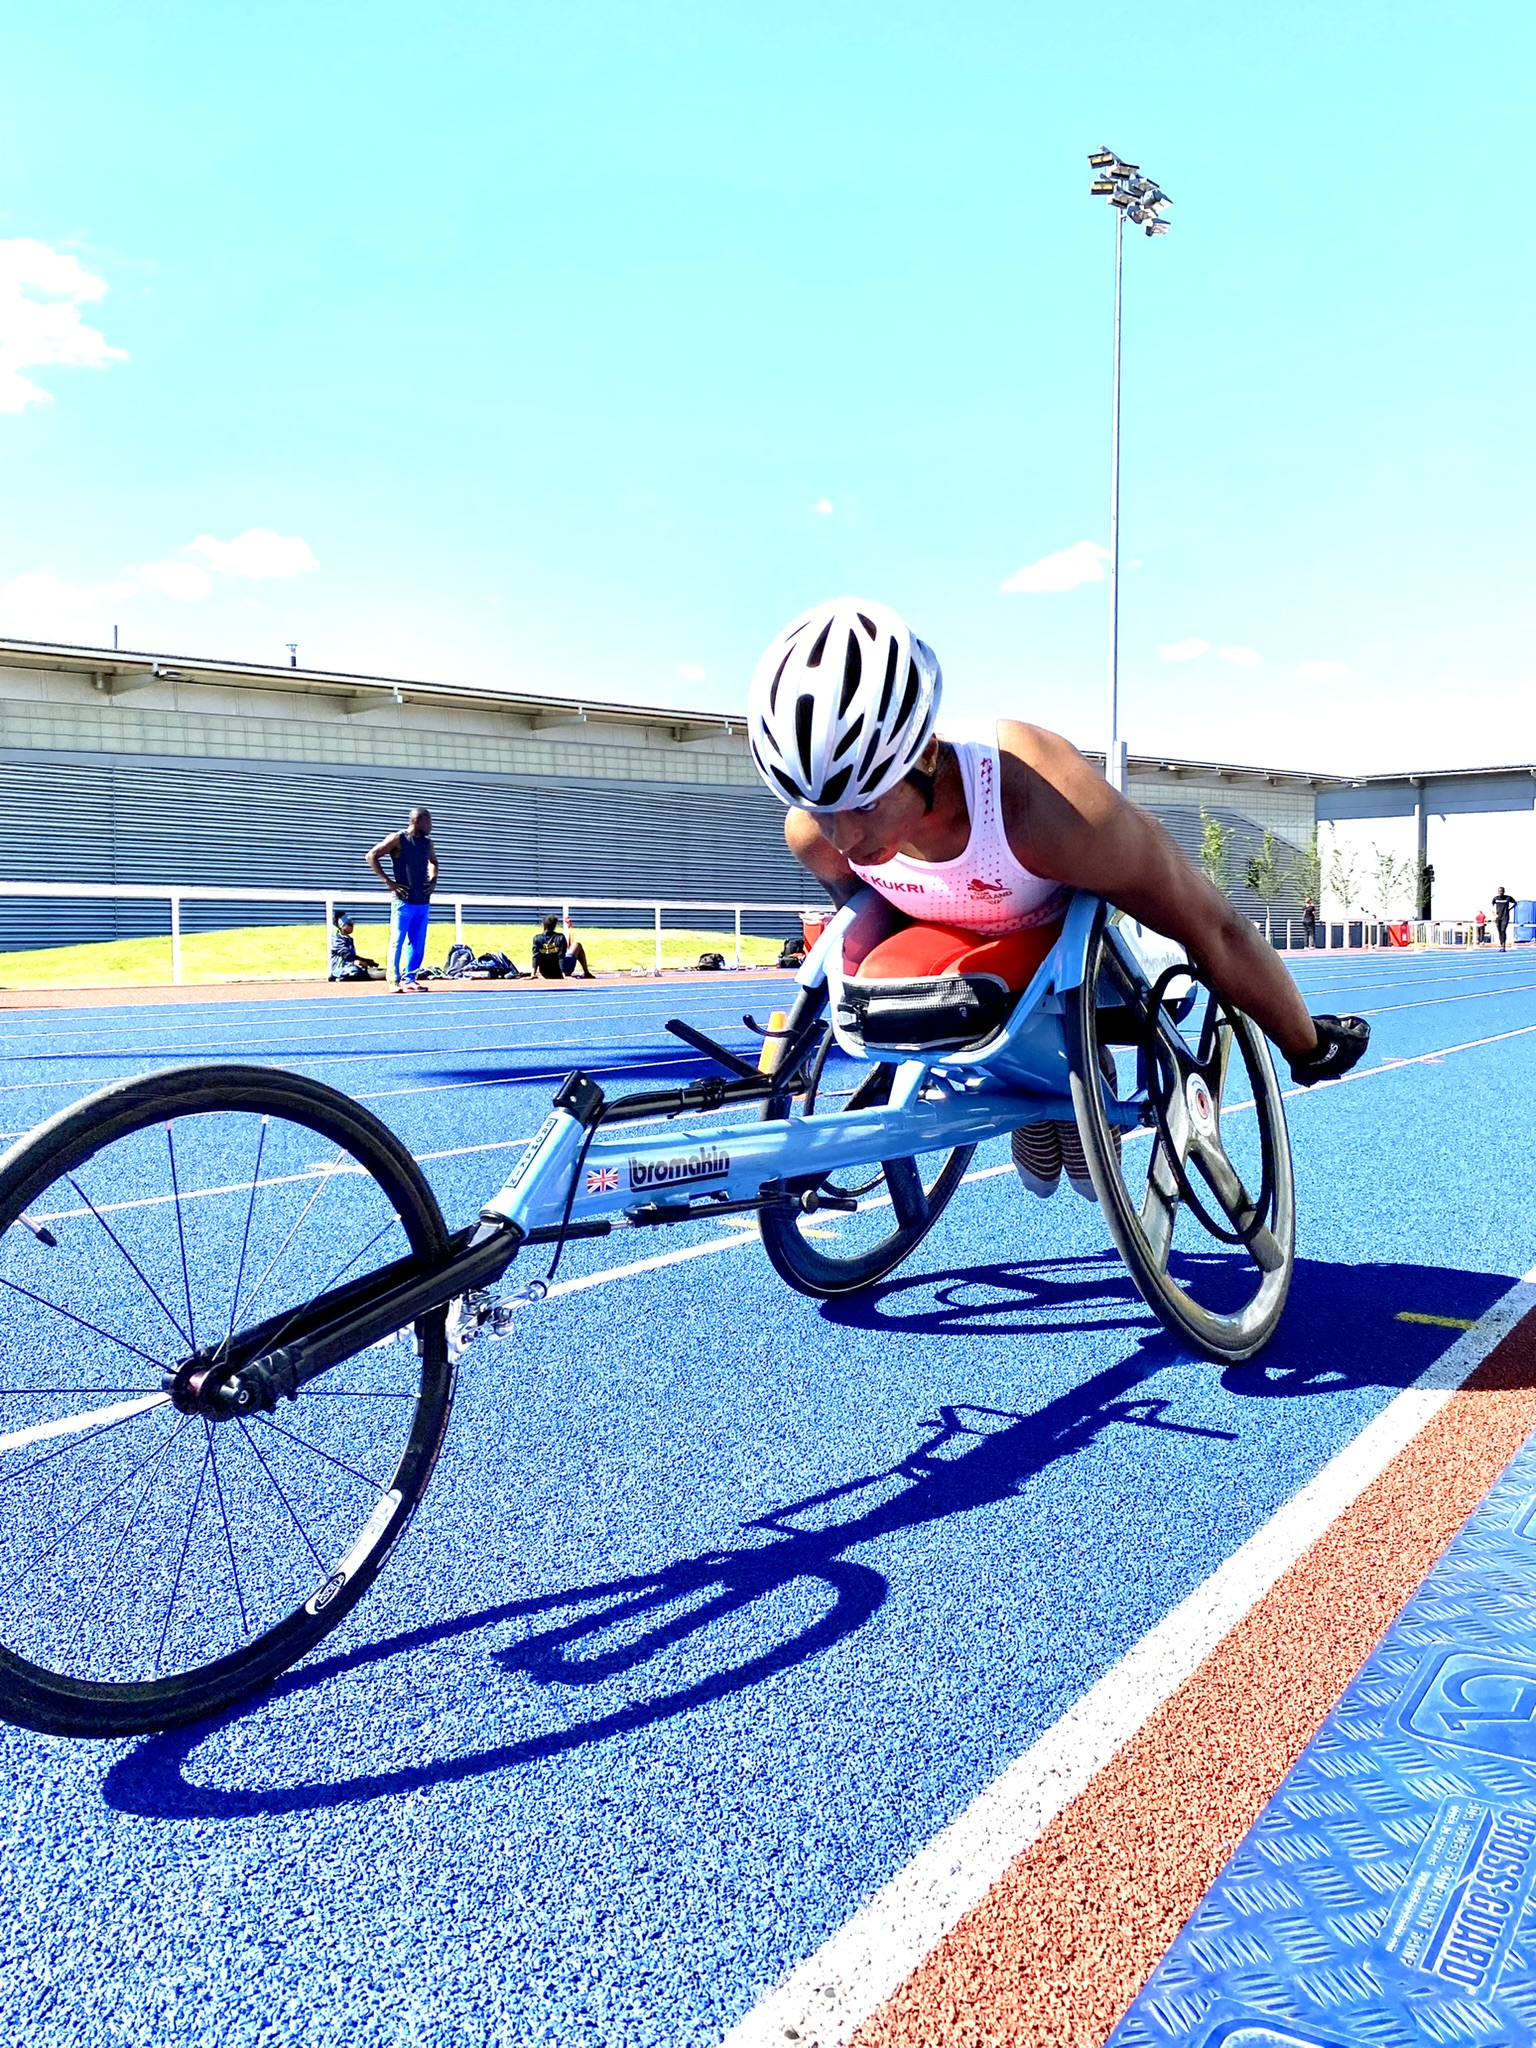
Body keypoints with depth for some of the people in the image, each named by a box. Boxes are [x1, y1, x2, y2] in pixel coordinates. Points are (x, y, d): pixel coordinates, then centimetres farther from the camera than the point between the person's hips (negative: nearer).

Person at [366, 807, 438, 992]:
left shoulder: (427, 842, 12)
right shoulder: (398, 839, -6)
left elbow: (433, 862, 31)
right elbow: (371, 856, -7)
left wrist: (433, 880, 12)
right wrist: (388, 882, -12)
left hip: (423, 901, 6)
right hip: (404, 900, -6)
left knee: (418, 944, 7)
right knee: (397, 942, -2)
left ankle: (410, 979, 14)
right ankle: (394, 980, 2)